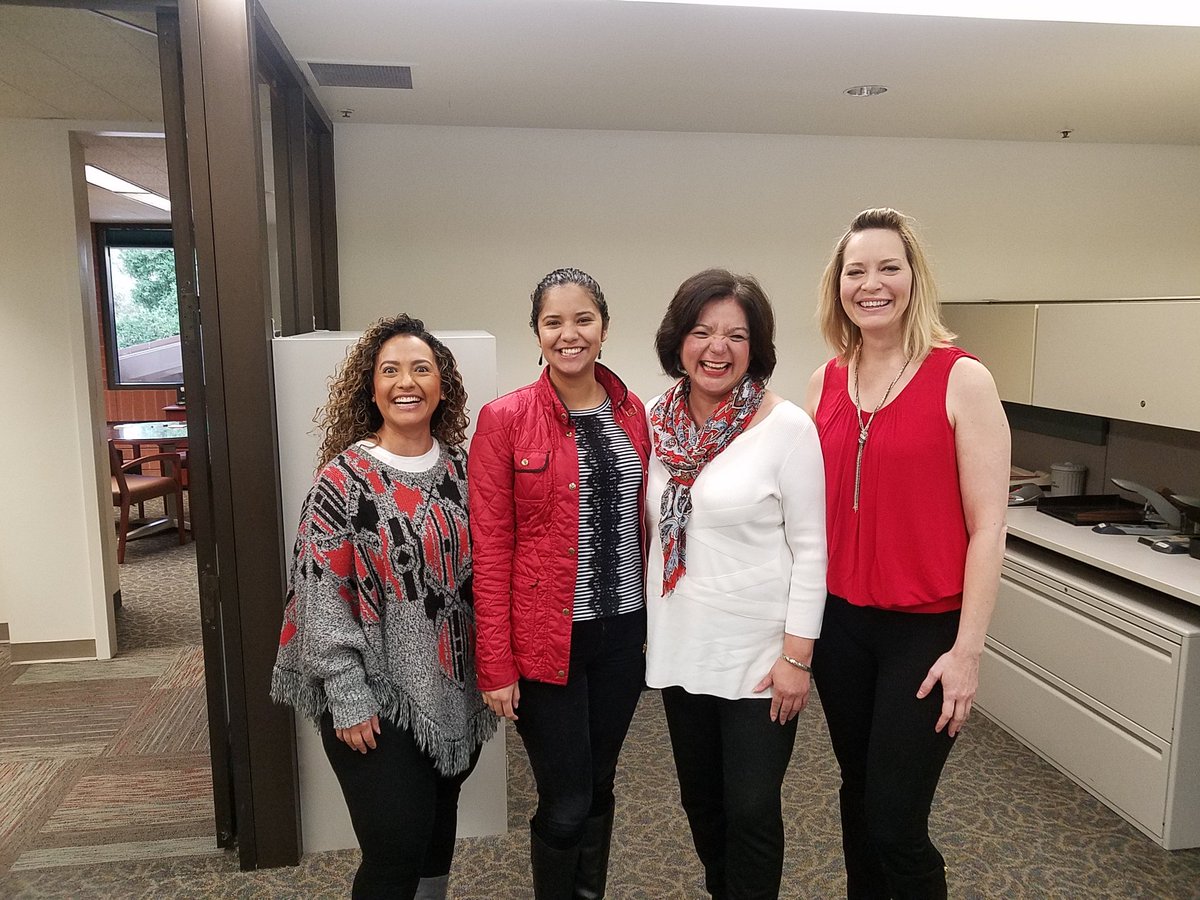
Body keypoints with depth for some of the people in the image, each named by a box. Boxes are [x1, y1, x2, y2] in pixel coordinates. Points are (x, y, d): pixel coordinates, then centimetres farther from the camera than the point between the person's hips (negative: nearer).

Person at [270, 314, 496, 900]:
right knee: (396, 851, -1)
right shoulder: (344, 478, -11)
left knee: (438, 839, 18)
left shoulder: (460, 468, 4)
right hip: (376, 700, -5)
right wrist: (347, 696, -14)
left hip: (455, 692, 5)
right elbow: (320, 594, -12)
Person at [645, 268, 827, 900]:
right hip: (679, 646, 5)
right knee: (699, 799, 21)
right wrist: (648, 622, 11)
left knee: (751, 811, 7)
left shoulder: (787, 427, -13)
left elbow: (810, 549, -11)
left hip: (757, 653, -5)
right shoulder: (656, 420, 0)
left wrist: (797, 655, -12)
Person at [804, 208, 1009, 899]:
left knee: (895, 822, 2)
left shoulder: (962, 380, -9)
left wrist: (969, 649, -12)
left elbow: (988, 526, -10)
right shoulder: (826, 383, 4)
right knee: (857, 796, 19)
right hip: (841, 621, 5)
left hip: (925, 628, -4)